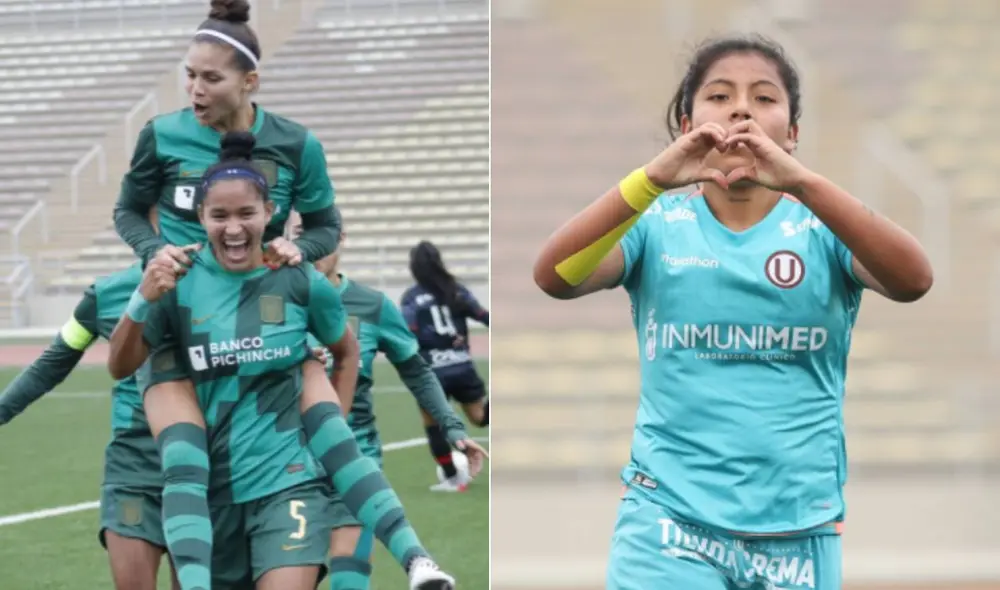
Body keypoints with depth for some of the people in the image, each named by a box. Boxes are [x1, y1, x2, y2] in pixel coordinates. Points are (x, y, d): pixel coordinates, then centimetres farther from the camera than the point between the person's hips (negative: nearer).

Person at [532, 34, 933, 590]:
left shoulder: (822, 230, 1)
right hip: (668, 514, -1)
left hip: (797, 528, 2)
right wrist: (653, 180, -28)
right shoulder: (659, 225, 2)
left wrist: (800, 181, -30)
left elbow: (914, 280, -18)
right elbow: (555, 277, -14)